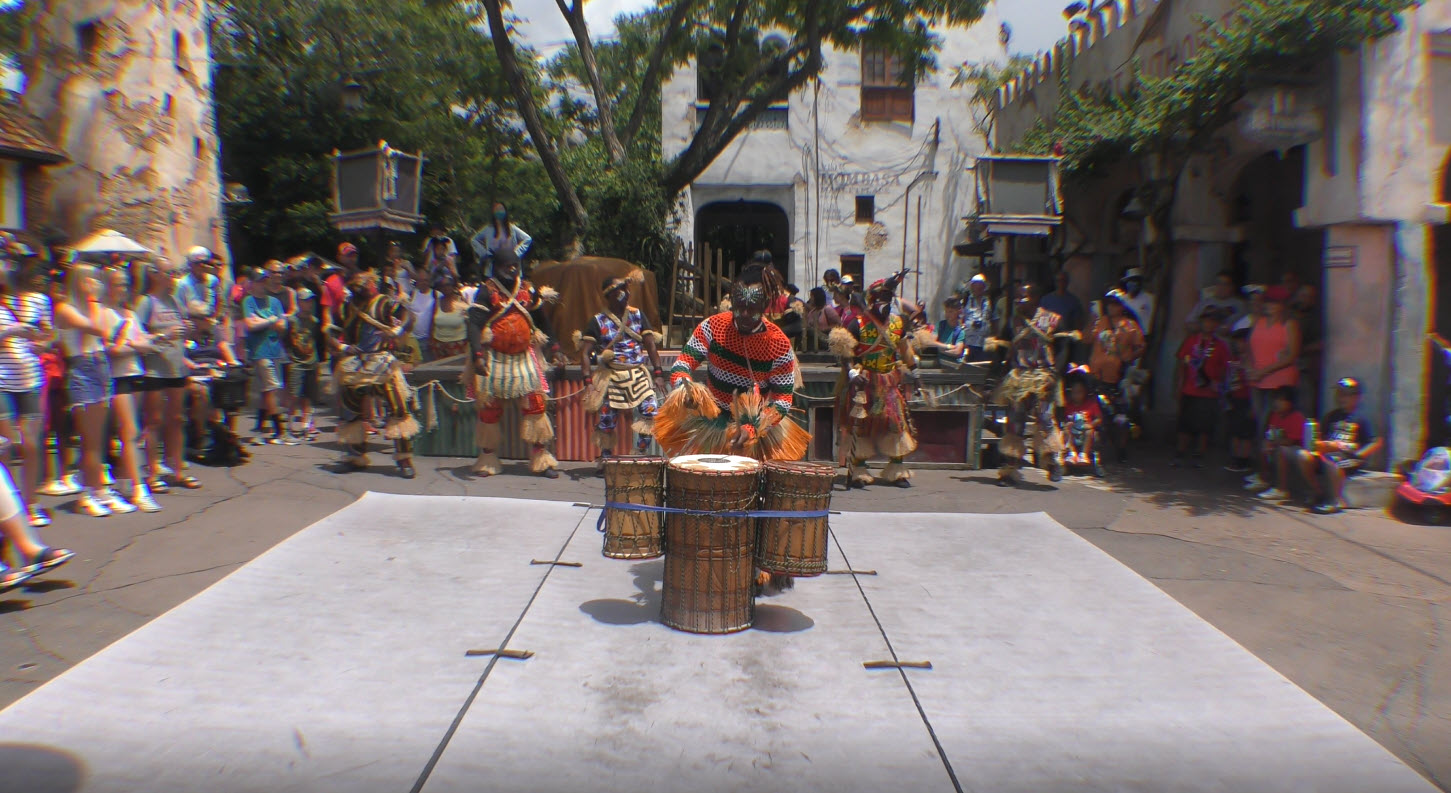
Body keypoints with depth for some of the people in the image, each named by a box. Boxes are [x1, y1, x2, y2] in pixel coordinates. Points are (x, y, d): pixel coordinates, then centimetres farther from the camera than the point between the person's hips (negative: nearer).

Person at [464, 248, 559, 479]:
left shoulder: (527, 289, 7)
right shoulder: (487, 292, -5)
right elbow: (474, 324, -12)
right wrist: (477, 355, -23)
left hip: (524, 356, 3)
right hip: (495, 358, -3)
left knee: (535, 404, -5)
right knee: (490, 408, 4)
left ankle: (541, 458, 2)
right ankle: (487, 459, 18)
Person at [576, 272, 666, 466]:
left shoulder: (637, 315, 6)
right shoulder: (598, 321, -2)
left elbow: (650, 345, 6)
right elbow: (585, 352, -5)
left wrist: (658, 374, -1)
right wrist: (588, 381, -16)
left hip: (639, 375, 2)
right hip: (612, 378, -2)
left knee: (651, 411, -13)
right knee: (607, 420, 0)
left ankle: (640, 454, 3)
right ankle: (605, 458, 22)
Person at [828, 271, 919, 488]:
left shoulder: (897, 323, 8)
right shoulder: (857, 324, -10)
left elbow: (904, 348, 22)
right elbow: (846, 353, -13)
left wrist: (911, 368, 24)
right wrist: (852, 372, -24)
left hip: (890, 383, 5)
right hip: (864, 384, -5)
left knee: (897, 422, 4)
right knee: (859, 424, -4)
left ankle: (897, 471, 13)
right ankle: (857, 472, 3)